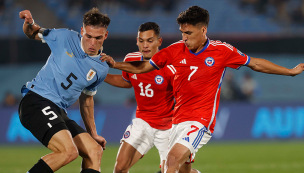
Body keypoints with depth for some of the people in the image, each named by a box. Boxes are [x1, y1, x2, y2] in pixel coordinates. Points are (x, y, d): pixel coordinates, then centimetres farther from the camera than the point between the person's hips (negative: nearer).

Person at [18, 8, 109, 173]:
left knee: (95, 151, -1)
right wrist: (29, 24, -10)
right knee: (69, 151, -26)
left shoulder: (101, 69, 10)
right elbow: (33, 34, 14)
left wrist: (93, 134, 26)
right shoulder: (65, 38, -2)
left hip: (58, 111, 7)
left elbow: (86, 99, 24)